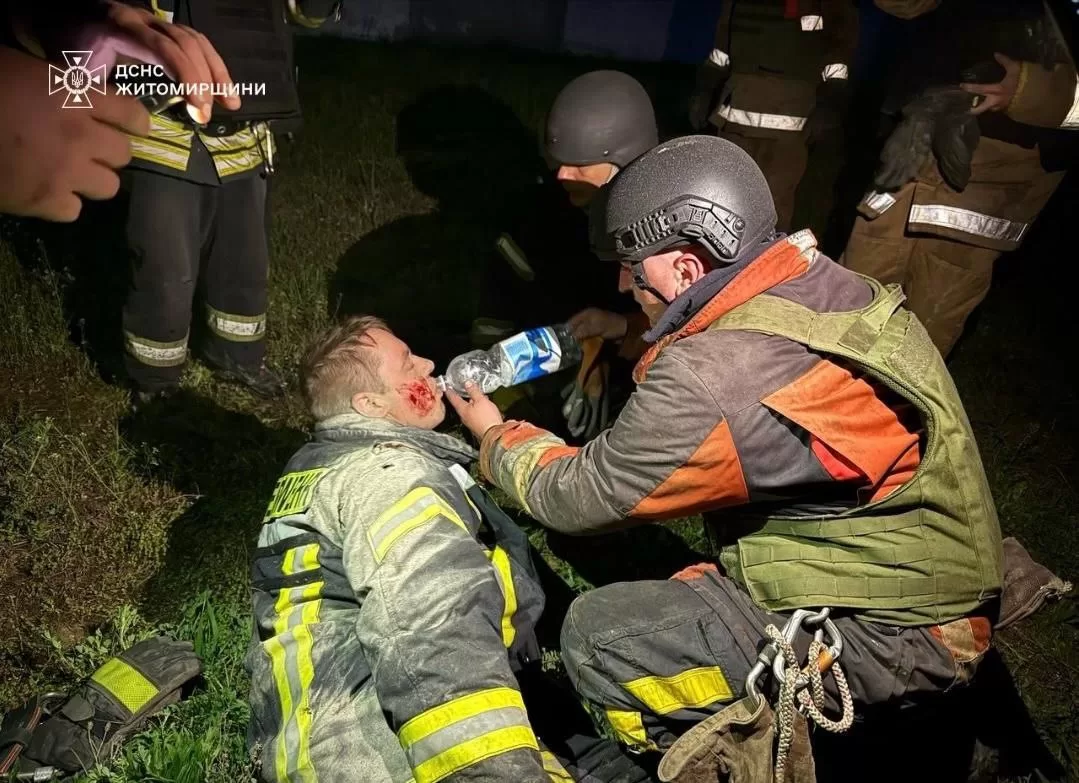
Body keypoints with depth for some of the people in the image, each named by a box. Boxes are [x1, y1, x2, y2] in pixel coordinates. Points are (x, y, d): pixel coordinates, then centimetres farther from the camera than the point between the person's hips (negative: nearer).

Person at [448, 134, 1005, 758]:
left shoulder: (715, 380, -29)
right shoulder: (830, 287, -4)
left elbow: (578, 498, -14)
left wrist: (496, 436, 4)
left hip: (891, 636, -9)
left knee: (599, 634, -12)